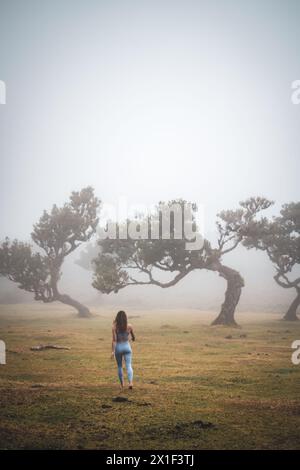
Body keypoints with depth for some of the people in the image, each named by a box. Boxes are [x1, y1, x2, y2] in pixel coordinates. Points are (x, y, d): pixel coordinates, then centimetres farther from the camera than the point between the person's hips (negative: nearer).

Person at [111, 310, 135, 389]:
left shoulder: (115, 326, -9)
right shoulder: (129, 326, -3)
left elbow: (114, 340, -14)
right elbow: (133, 337, 10)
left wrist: (112, 351, -14)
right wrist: (133, 339, 33)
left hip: (118, 347, 0)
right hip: (127, 347, 0)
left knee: (119, 366, 16)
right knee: (129, 366, -3)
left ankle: (122, 384, 22)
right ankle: (130, 382, -24)